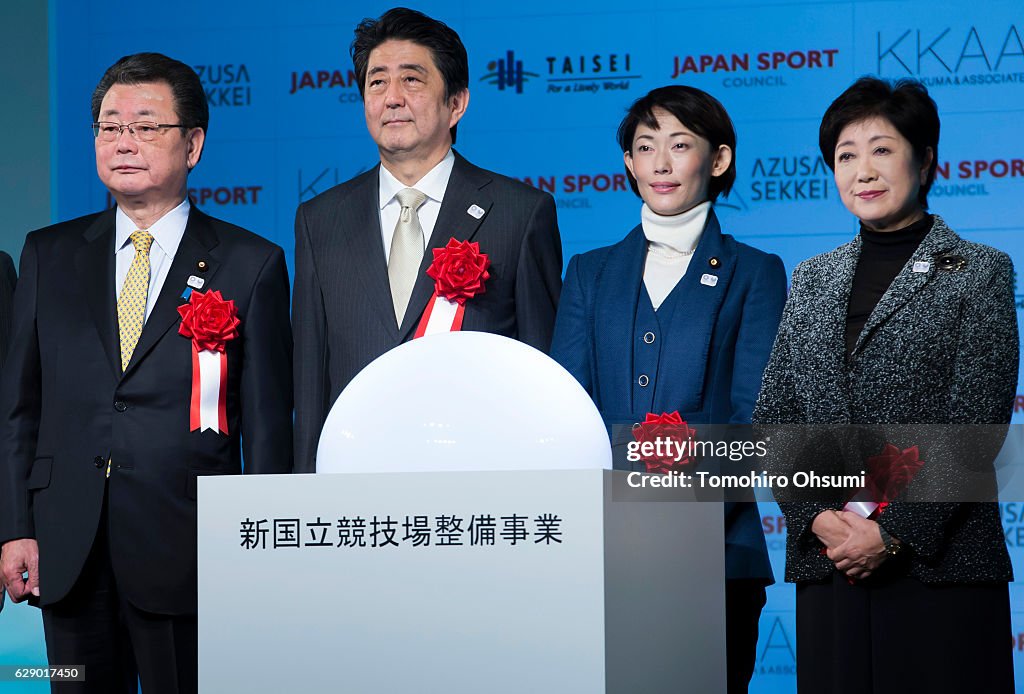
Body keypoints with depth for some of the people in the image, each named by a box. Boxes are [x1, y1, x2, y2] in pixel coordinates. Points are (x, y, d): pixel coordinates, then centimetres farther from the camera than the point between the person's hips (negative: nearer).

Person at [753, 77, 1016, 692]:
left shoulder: (979, 272, 1)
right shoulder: (812, 279, 15)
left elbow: (975, 424, -7)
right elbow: (773, 419, 10)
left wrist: (894, 532, -14)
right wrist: (817, 517, -6)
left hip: (941, 562, -4)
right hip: (828, 565, 4)